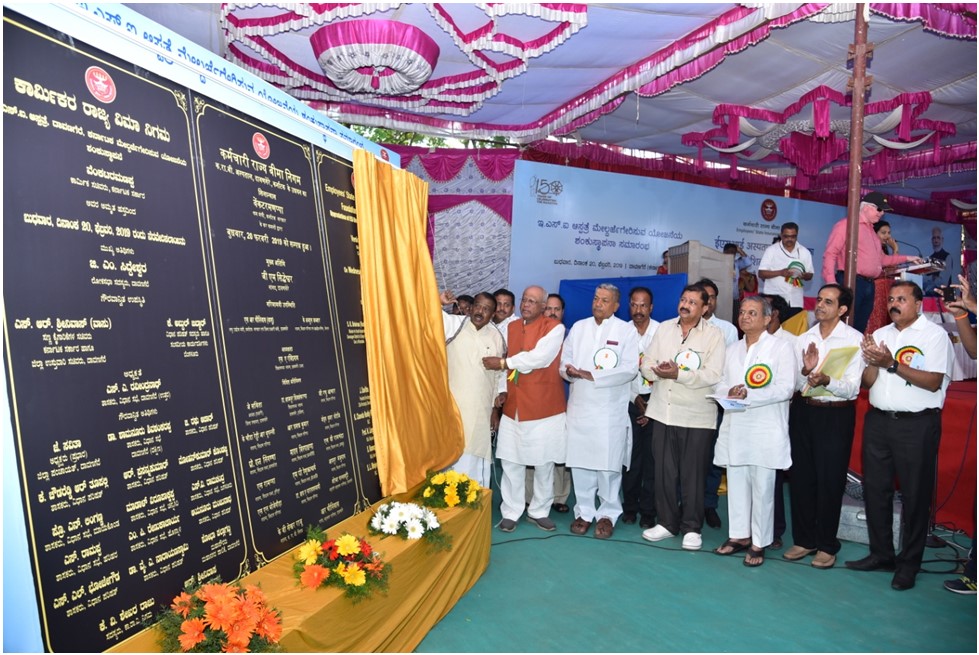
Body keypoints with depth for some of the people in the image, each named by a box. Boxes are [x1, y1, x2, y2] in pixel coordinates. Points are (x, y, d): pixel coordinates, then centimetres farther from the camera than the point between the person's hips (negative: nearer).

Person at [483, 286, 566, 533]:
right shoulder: (511, 327, 12)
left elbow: (539, 358, -20)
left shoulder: (554, 328, -7)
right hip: (513, 407, 4)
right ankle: (511, 512, 18)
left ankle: (539, 511, 24)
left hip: (544, 408, -4)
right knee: (511, 462, 5)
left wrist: (503, 363, -14)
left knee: (544, 464, 7)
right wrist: (504, 390, 5)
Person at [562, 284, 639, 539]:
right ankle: (584, 511, 20)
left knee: (608, 463, 1)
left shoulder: (626, 331, 0)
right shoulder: (578, 327, 13)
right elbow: (564, 361, 12)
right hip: (579, 406, 3)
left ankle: (607, 513, 17)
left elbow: (629, 369, -9)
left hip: (610, 410, -3)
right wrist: (569, 370, -12)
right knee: (579, 461, 5)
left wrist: (592, 375, -14)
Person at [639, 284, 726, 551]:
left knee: (693, 474, 5)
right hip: (663, 411, 4)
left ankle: (692, 528, 19)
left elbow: (712, 375, -14)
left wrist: (678, 374, -21)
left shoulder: (714, 335, -4)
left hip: (696, 416, -3)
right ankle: (667, 522, 26)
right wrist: (659, 371, -16)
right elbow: (646, 364, 6)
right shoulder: (664, 328, 8)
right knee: (664, 471, 11)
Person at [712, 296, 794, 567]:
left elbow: (785, 389, -12)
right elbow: (720, 384, 14)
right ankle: (739, 535, 25)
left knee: (762, 488, 2)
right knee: (736, 485, 11)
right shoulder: (732, 350, 17)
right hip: (734, 429, 5)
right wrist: (729, 391, -9)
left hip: (765, 431, -5)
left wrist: (749, 395, -19)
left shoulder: (780, 348, -2)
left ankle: (759, 543, 14)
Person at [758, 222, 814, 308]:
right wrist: (780, 272, -18)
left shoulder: (805, 252, 8)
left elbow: (810, 275, 14)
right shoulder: (771, 250, 0)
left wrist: (803, 275, -10)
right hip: (773, 298, -2)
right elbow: (761, 273, -4)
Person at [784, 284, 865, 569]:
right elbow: (794, 384, 4)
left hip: (836, 416, -4)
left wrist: (826, 380, -31)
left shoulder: (855, 339, -7)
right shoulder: (804, 339, 7)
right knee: (801, 477, 10)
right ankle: (804, 539, 25)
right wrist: (806, 371, -16)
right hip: (803, 412, 4)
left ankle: (827, 545, 20)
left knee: (830, 481, 4)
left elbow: (852, 388, -12)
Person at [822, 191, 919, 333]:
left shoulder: (871, 231, 23)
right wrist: (831, 281, -22)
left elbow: (880, 259, 32)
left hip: (869, 285, 9)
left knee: (859, 329, 9)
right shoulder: (846, 225, -3)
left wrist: (906, 258, 29)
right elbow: (830, 254, -12)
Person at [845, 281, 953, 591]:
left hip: (917, 424, -5)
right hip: (878, 421, 5)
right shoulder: (879, 335, 11)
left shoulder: (934, 334, -4)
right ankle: (881, 554, 26)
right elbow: (868, 381, 6)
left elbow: (934, 382, -14)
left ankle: (909, 564, 17)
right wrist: (872, 361, -13)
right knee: (875, 489, 11)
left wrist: (891, 363, -19)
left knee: (915, 495, 4)